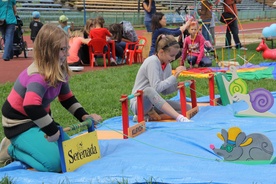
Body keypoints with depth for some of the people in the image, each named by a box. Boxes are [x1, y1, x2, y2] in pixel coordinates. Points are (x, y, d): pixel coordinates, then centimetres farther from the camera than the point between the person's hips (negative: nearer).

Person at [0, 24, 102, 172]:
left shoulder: (59, 72, -1)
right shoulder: (38, 76, -31)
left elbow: (67, 98, 14)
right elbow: (31, 107, -47)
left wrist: (83, 116, -1)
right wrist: (52, 131, -39)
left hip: (38, 119, 9)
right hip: (19, 124, -9)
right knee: (54, 162, -21)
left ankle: (19, 145, 15)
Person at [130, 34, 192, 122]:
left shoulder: (167, 65, 5)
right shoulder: (152, 62, -17)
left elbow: (165, 91, 8)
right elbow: (156, 87, -27)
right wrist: (174, 76, -22)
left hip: (154, 103, 8)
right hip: (139, 103, -8)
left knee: (187, 109, -5)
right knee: (149, 90, -42)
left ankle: (152, 115, -15)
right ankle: (179, 117, -44)